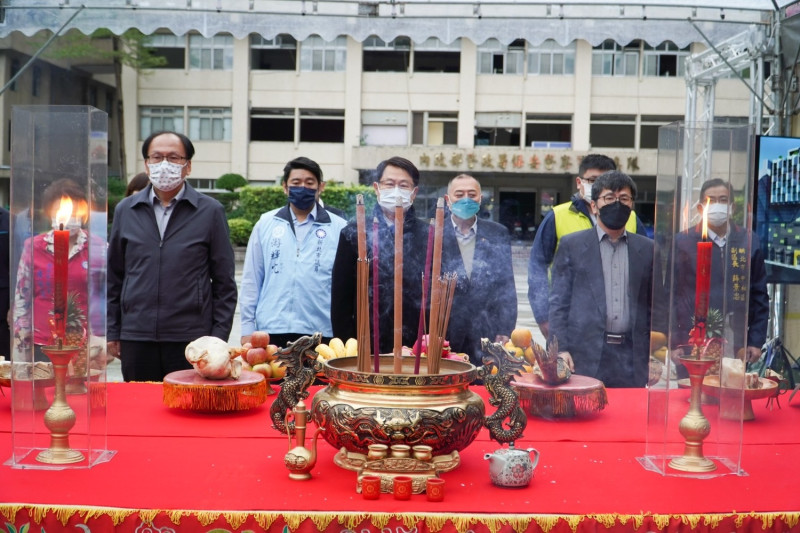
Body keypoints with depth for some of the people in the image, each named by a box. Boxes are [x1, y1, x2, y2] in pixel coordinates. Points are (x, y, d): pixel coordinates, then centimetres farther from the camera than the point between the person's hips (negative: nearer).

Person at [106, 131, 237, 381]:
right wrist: (111, 332, 8)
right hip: (136, 339, 2)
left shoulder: (210, 211, 2)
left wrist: (219, 337, -2)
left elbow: (224, 282, 3)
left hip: (191, 339, -2)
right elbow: (113, 277, 13)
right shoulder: (125, 210, 9)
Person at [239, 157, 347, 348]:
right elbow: (251, 279, 9)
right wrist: (247, 327, 4)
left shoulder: (339, 228, 4)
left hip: (320, 333, -1)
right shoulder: (266, 224, 9)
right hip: (271, 331, 1)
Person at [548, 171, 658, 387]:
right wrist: (560, 349, -7)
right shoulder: (571, 245, 6)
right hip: (584, 357, -2)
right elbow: (559, 301, 3)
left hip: (633, 358, 2)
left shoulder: (647, 249, 12)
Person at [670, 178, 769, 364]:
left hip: (737, 347, 2)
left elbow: (759, 297, 10)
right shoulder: (683, 242, 1)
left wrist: (756, 342, 5)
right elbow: (672, 295, 1)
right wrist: (674, 343, -4)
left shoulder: (749, 242, 7)